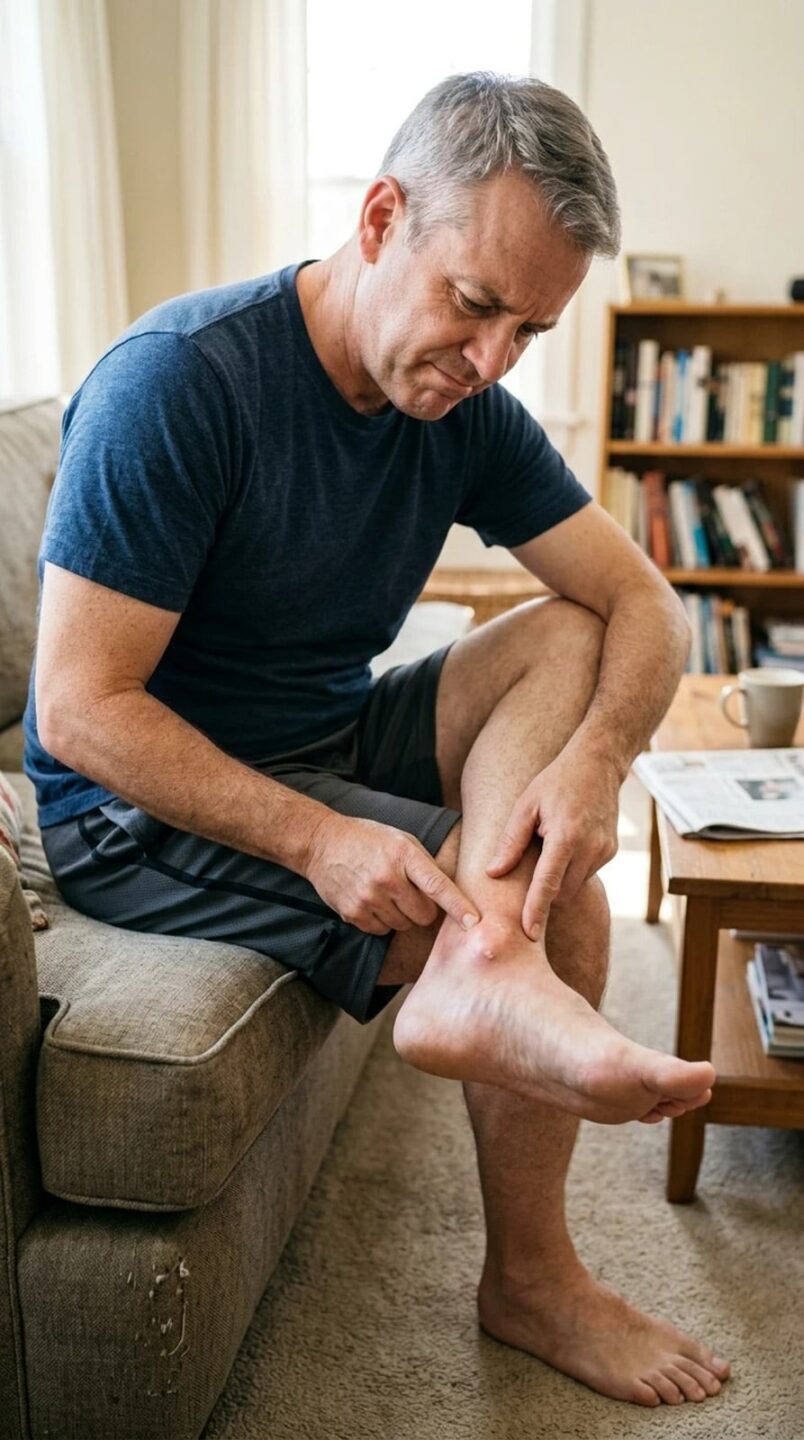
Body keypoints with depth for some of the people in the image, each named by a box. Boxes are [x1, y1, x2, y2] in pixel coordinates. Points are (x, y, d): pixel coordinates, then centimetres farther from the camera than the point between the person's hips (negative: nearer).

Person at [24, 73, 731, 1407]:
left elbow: (646, 607, -7)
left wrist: (591, 762, -28)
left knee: (568, 636, -9)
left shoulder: (469, 410, -2)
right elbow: (77, 709, -23)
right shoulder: (176, 380, -21)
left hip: (332, 747, 7)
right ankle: (530, 1278, 2)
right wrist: (316, 839, -33)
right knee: (563, 906, -16)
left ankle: (486, 955, -29)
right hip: (144, 807, -7)